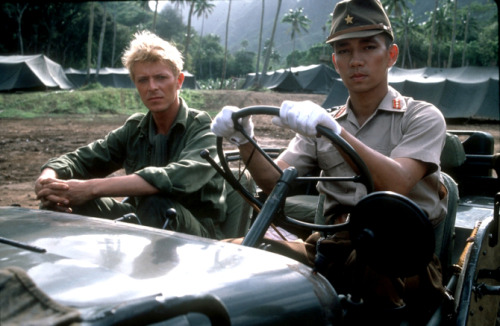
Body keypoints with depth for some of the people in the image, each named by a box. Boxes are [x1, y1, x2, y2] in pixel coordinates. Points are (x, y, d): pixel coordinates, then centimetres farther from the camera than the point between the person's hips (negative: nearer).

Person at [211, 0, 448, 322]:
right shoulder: (321, 123, 18)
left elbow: (396, 184, -16)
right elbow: (275, 182, 6)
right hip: (337, 245, 4)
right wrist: (244, 141, -12)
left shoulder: (422, 117, 4)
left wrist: (333, 130, -28)